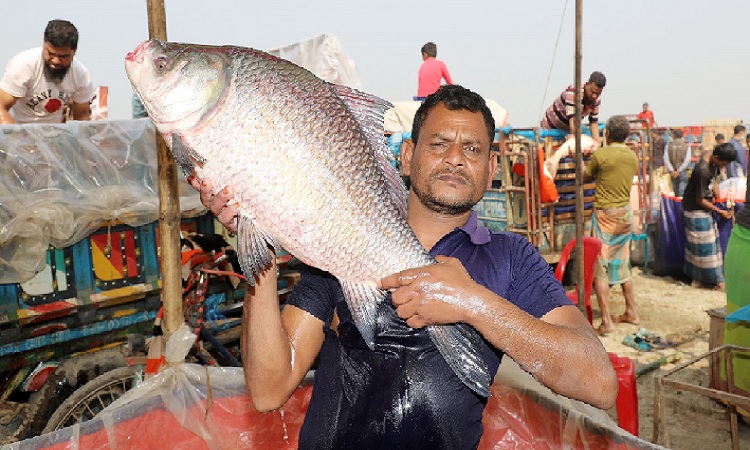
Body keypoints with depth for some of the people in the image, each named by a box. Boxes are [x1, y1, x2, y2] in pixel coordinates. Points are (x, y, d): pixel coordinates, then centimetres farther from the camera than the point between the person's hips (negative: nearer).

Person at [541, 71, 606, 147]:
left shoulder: (597, 99, -12)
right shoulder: (573, 92, -33)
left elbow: (593, 122, -6)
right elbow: (572, 120, -39)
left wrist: (597, 143, -21)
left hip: (568, 129, 5)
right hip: (551, 127, -5)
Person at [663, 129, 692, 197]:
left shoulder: (668, 145, 1)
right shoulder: (686, 145, -1)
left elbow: (666, 159, -8)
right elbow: (687, 160, -10)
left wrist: (672, 171, -10)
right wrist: (679, 171, -9)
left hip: (673, 172, 2)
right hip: (683, 171, -2)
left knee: (676, 192, 12)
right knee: (682, 191, -3)